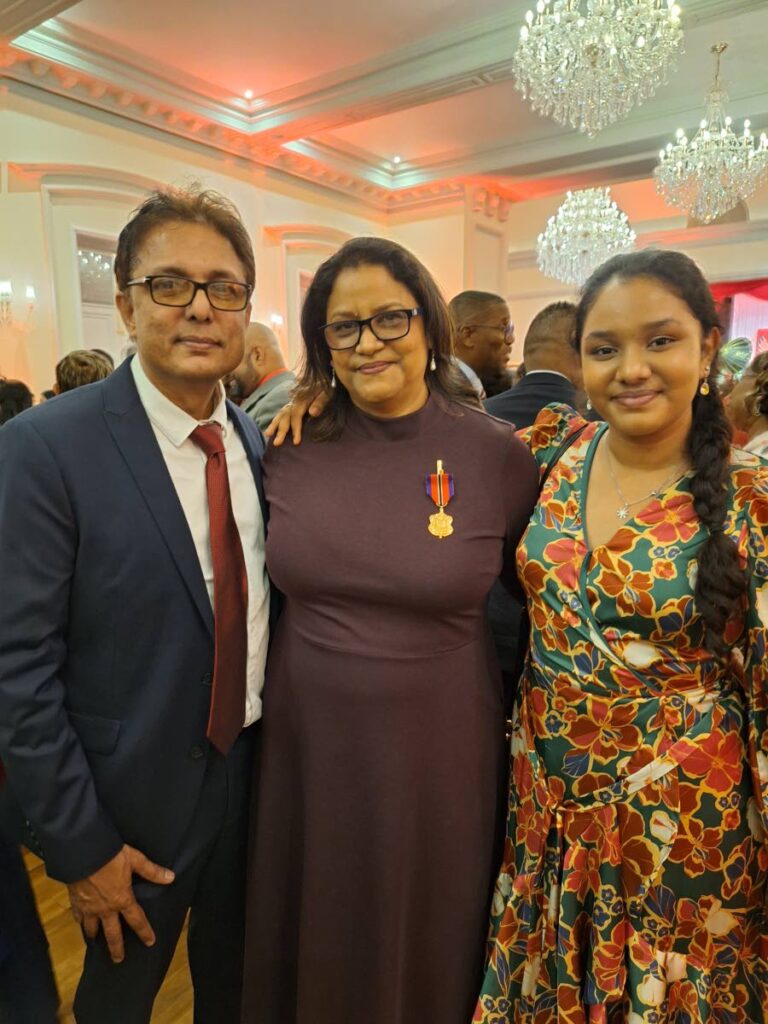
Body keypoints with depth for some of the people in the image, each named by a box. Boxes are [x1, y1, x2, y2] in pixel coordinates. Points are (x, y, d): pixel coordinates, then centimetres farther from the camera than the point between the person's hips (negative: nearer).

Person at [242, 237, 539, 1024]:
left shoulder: (497, 454, -11)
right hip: (304, 743, 2)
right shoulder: (292, 449, -6)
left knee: (430, 949, 23)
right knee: (310, 947, 25)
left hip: (438, 750, -1)